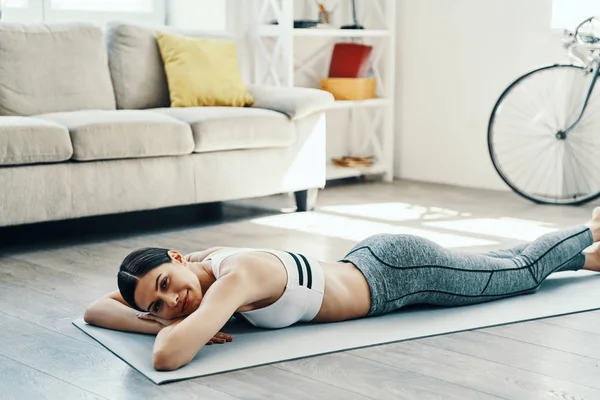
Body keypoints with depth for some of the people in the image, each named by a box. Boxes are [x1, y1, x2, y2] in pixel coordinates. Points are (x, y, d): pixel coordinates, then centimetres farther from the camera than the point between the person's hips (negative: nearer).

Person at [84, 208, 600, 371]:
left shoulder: (235, 276, -39)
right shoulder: (208, 260, -15)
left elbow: (168, 357, -53)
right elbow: (95, 309, -9)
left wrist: (174, 330, -29)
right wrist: (168, 323, -26)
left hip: (400, 271, -6)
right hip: (369, 264, 6)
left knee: (522, 270, 20)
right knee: (505, 269, 29)